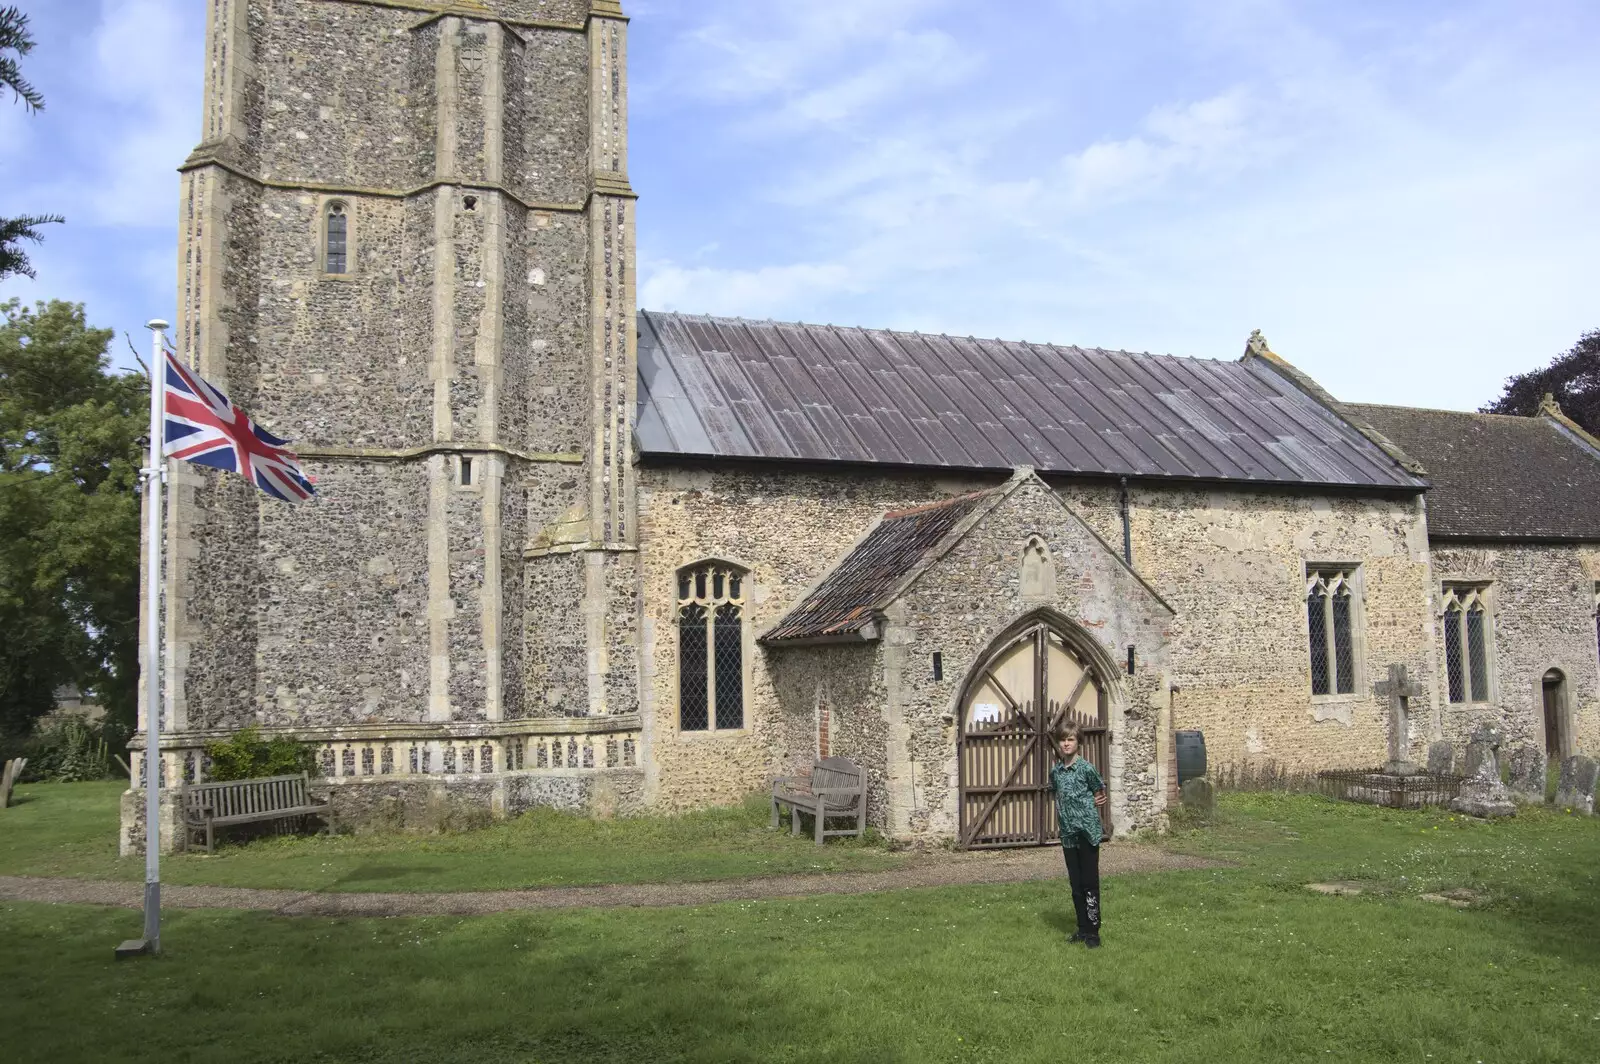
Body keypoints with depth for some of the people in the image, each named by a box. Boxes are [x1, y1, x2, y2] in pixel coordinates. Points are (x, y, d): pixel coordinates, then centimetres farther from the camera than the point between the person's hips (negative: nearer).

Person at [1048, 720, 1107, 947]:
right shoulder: (1055, 771, 5)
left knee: (1090, 882, -2)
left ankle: (1093, 931, 5)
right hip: (1068, 834, 5)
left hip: (1087, 831, -5)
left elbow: (1100, 792, 3)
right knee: (1076, 884, 11)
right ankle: (1083, 928, 20)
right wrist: (1061, 814, 7)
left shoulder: (1086, 768, -10)